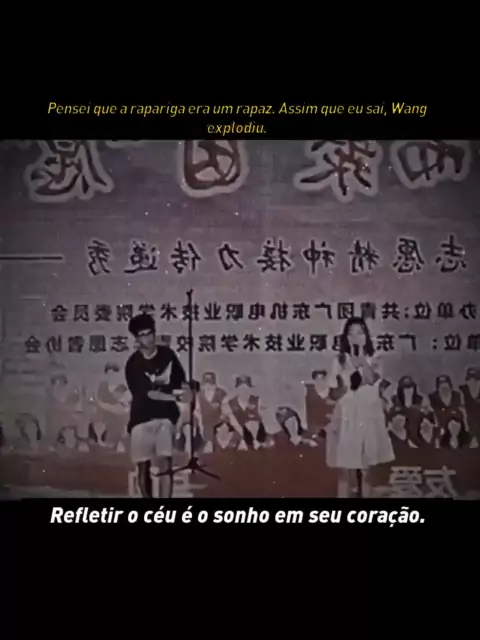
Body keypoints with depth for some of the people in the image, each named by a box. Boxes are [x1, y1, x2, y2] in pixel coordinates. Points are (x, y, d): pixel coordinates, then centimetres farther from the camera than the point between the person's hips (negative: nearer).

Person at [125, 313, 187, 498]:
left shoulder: (167, 354, 5)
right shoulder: (133, 364, -7)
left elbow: (182, 383, 17)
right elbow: (148, 393, -13)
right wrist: (174, 394, -11)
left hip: (165, 416, 1)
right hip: (141, 418, -1)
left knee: (165, 464, -13)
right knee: (143, 467, 6)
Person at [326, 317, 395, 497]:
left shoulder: (372, 361, 4)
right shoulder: (340, 361, 1)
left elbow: (372, 379, -17)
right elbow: (337, 393, 0)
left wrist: (362, 358, -16)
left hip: (368, 417, 1)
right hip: (347, 417, -1)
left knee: (367, 470, 7)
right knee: (345, 470, 0)